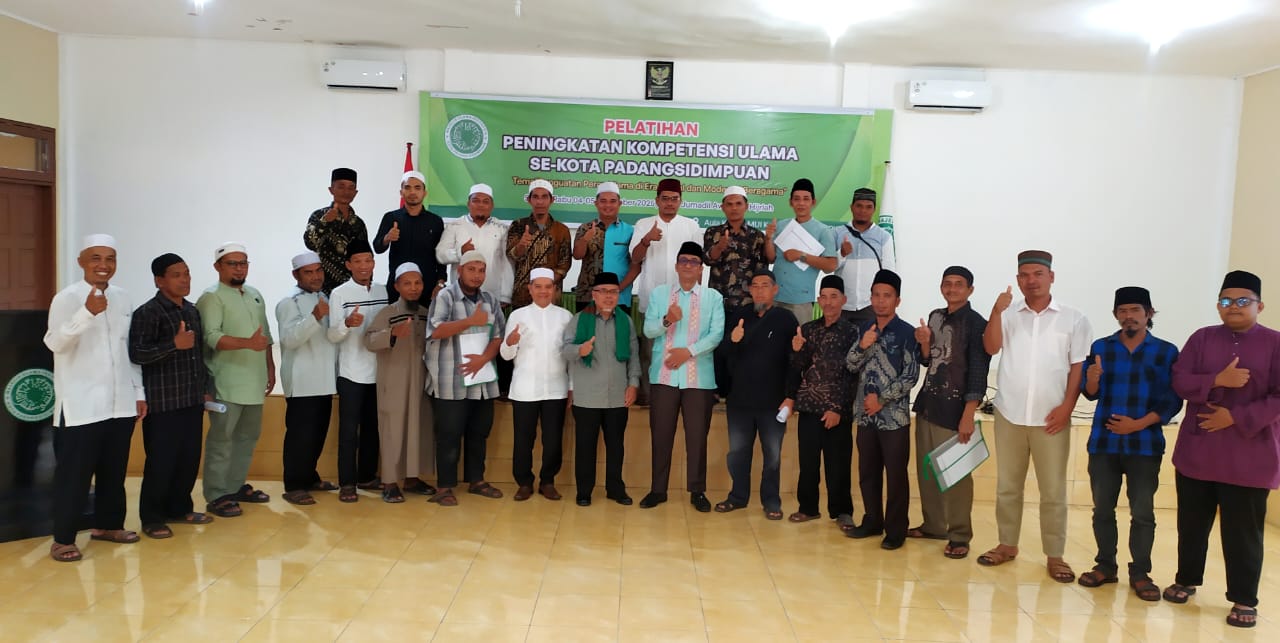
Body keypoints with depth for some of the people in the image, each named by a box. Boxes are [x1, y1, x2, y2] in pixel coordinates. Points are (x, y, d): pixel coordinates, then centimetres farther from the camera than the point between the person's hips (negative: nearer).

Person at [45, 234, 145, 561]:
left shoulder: (122, 297, 9)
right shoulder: (67, 297, -8)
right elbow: (54, 343, -21)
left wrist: (139, 391, 13)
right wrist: (87, 313, -34)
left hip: (120, 403, 6)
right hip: (81, 405, -5)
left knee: (114, 470, 15)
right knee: (74, 474, 1)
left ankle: (107, 524, 30)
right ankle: (62, 539, 12)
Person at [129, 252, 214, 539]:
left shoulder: (192, 310, 13)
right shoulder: (147, 313, -10)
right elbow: (136, 353, -18)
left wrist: (205, 389, 18)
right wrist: (174, 345, -26)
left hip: (192, 400, 7)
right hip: (163, 403, -7)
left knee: (189, 458, 12)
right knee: (161, 461, 0)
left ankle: (179, 508, 26)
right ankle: (152, 518, 13)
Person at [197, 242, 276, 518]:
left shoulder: (255, 294, 15)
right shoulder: (212, 297, -8)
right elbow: (212, 337, -20)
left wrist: (270, 368, 15)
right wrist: (249, 343, -32)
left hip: (254, 381, 8)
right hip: (227, 383, -7)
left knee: (248, 436, 14)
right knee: (222, 439, -3)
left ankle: (236, 486, 25)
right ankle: (217, 495, 4)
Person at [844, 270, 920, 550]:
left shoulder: (907, 332, -6)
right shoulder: (864, 330, 9)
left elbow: (911, 376, -9)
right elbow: (851, 366, 4)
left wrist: (882, 399, -13)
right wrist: (862, 346, -14)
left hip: (894, 416, -5)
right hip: (865, 415, 5)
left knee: (896, 475, 2)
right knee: (867, 472, 13)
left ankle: (896, 530, 13)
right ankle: (872, 521, 27)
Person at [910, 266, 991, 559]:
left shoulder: (976, 323, -8)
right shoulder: (935, 317, 12)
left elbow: (978, 372, -13)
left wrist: (968, 415, -18)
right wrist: (924, 343, -3)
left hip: (954, 410, -7)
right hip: (927, 405, 7)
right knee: (926, 470, 12)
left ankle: (959, 536, 7)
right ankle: (933, 525, 24)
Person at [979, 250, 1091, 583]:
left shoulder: (1074, 319, 1)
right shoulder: (1008, 313, 3)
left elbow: (1078, 367, 1)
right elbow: (991, 348, -11)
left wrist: (1067, 406, -8)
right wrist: (997, 311, -23)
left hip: (1051, 419, -1)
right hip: (1009, 415, 2)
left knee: (1053, 492, 5)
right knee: (1007, 486, 11)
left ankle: (1055, 556, 15)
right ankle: (1007, 545, 23)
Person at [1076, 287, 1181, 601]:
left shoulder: (1166, 351, 1)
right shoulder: (1100, 347, 6)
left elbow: (1173, 400, -2)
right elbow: (1090, 394, 6)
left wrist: (1138, 424, -13)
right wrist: (1093, 379, -16)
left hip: (1145, 444, -2)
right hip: (1103, 442, 2)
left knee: (1143, 512, 3)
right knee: (1102, 508, 8)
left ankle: (1140, 573, 14)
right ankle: (1105, 566, 20)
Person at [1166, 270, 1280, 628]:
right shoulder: (1201, 339, 5)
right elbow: (1180, 382, -3)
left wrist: (1236, 418, -15)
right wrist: (1217, 380, -19)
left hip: (1249, 457, -2)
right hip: (1197, 452, 3)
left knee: (1243, 531, 4)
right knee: (1192, 523, 13)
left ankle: (1244, 600, 16)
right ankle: (1186, 580, 30)